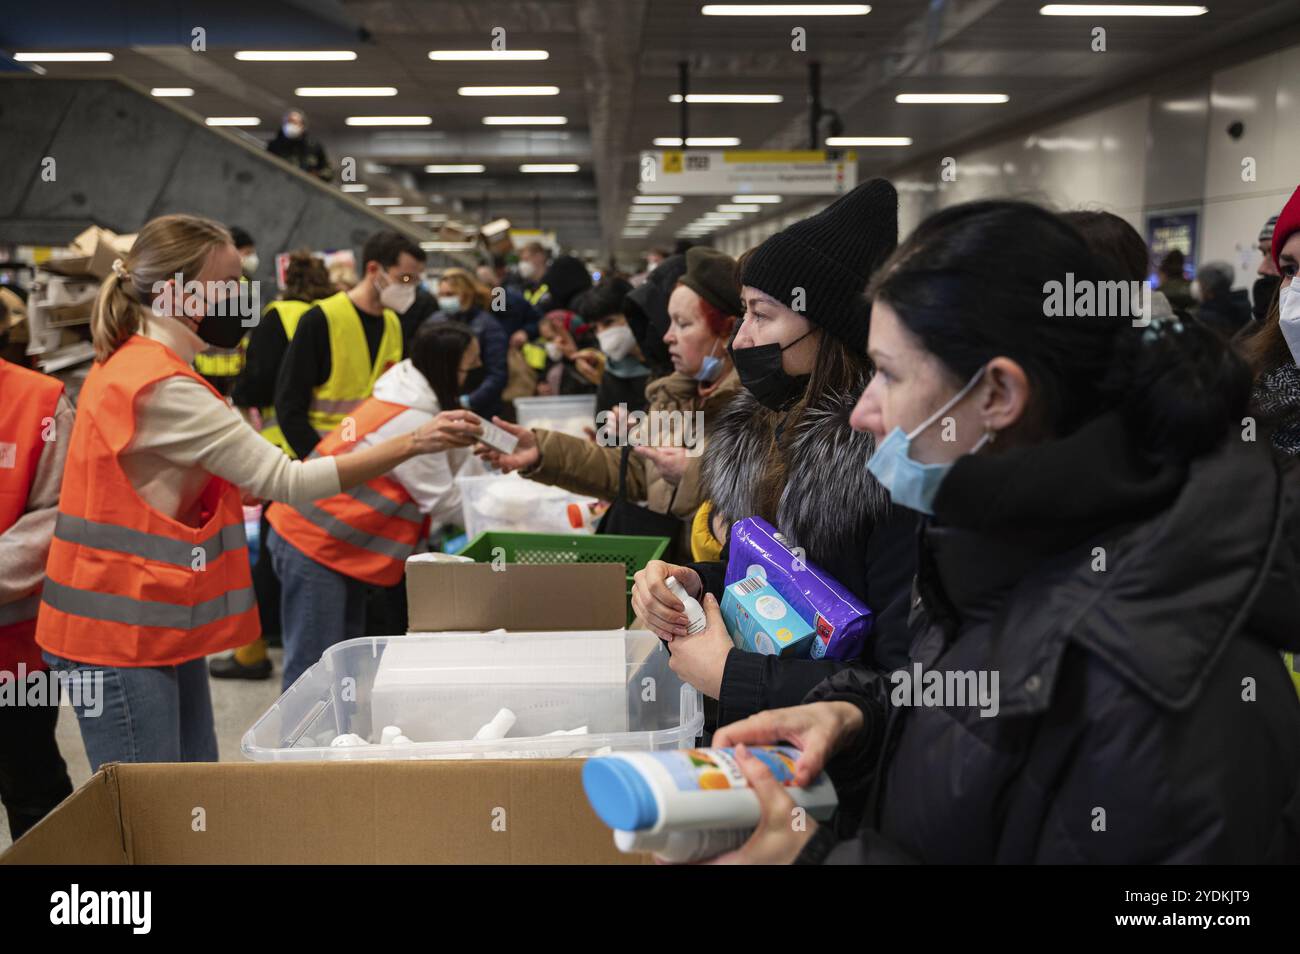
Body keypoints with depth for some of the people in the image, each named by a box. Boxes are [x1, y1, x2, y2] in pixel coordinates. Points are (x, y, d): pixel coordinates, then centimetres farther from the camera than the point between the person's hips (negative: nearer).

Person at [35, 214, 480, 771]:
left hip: (159, 624, 10)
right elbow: (285, 481, -21)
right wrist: (413, 443, -21)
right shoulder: (162, 387, -20)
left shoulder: (129, 365, 12)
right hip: (121, 638, -10)